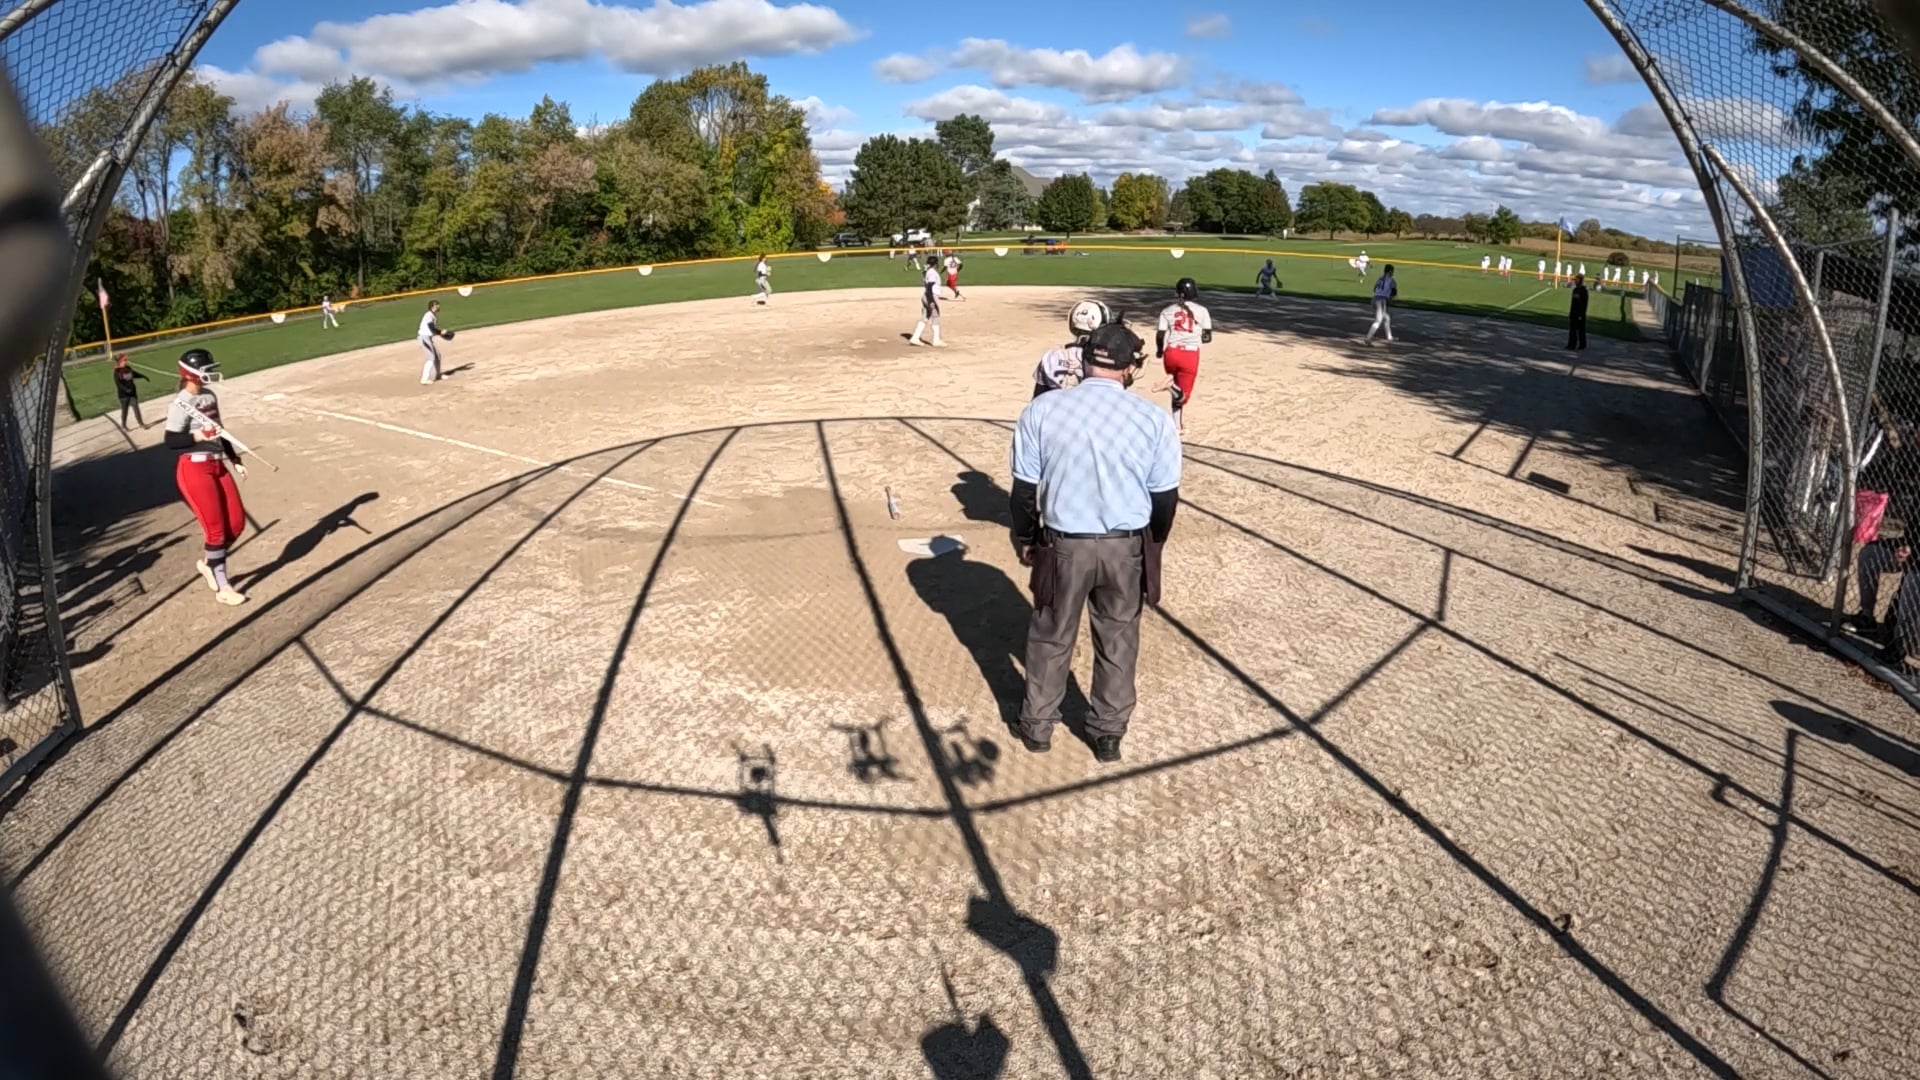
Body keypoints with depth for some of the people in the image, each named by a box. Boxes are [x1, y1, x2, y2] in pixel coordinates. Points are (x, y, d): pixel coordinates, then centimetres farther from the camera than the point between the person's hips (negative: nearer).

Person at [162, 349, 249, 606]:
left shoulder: (210, 396, 10)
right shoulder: (180, 404, -14)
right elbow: (170, 441, -17)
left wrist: (234, 460, 17)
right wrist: (196, 436, -31)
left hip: (218, 465, 8)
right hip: (195, 469, -8)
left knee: (237, 522, 6)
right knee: (216, 528, -4)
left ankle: (208, 563, 30)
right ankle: (222, 588, 7)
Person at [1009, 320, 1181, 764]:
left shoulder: (1041, 409, -10)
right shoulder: (1154, 419, -10)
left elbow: (1024, 488, -4)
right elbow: (1165, 498, -3)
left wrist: (1024, 538, 12)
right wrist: (1149, 549, 14)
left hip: (1062, 545, 0)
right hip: (1127, 548, 0)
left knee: (1051, 636, 19)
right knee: (1117, 641, 19)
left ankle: (1037, 726, 35)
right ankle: (1108, 734, 33)